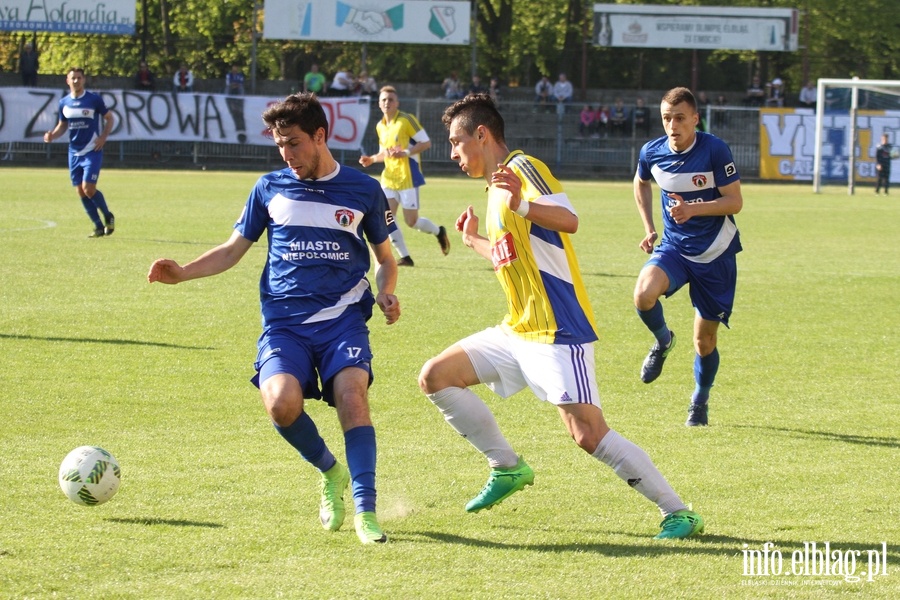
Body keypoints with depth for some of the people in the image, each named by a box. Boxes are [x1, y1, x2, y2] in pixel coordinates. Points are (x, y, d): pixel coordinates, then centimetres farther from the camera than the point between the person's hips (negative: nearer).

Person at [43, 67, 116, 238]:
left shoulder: (94, 99, -6)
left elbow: (109, 119, 3)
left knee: (88, 189, -15)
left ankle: (108, 217, 9)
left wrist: (103, 137, -12)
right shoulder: (64, 102, 6)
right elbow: (62, 125, 16)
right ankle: (99, 227, 14)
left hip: (92, 151, -5)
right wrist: (52, 135, -4)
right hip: (74, 152, 5)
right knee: (81, 192, 3)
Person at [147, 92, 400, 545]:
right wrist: (181, 273, 3)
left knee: (352, 394, -27)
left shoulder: (363, 191, 9)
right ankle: (330, 471, 4)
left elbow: (385, 258, 20)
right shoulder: (270, 188, 12)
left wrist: (386, 293, -1)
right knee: (281, 402, -25)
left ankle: (365, 511, -23)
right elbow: (233, 250, 18)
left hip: (342, 316, -1)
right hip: (284, 319, 1)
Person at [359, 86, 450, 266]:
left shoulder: (407, 120, -10)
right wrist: (371, 159, 4)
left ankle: (439, 232, 27)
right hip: (389, 178, 6)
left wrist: (405, 153, -23)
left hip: (407, 177, -6)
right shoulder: (380, 126, 10)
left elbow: (426, 142, -12)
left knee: (411, 221, -3)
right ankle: (404, 257, 2)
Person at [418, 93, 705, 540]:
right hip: (518, 331, 10)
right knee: (435, 377, 5)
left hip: (558, 331, -10)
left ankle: (678, 513, -9)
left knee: (588, 433, -17)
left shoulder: (522, 167, -8)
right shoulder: (496, 189, 20)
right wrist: (475, 241, 37)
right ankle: (507, 468, 12)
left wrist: (522, 205, -43)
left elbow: (568, 220, -26)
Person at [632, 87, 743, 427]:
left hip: (715, 254, -2)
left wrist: (693, 209, -28)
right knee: (644, 294, -30)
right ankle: (662, 341, 3)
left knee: (704, 339, 4)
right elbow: (641, 183, 19)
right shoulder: (652, 153, -4)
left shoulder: (715, 150, -16)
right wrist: (649, 227, 10)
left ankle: (700, 401, 30)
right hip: (673, 246, 2)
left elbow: (734, 201, -14)